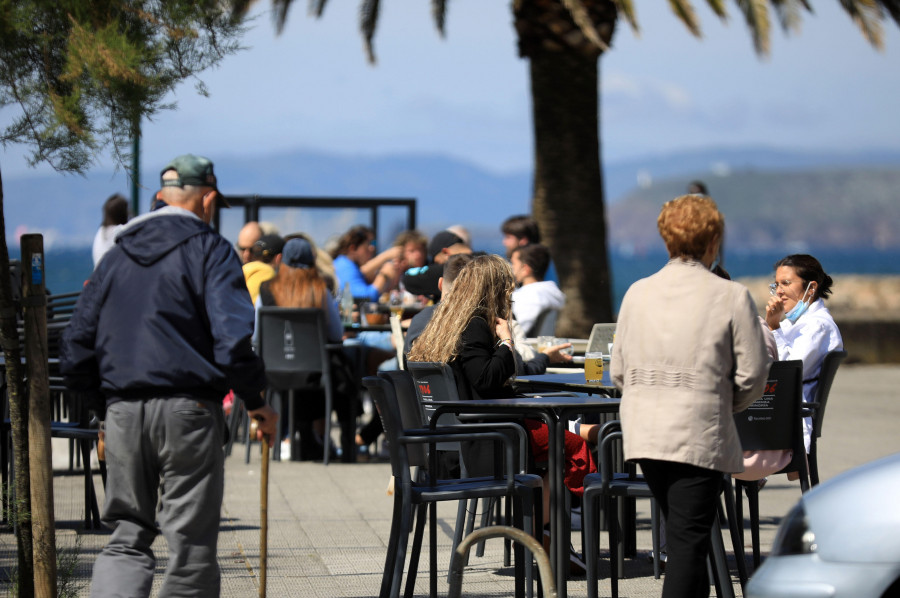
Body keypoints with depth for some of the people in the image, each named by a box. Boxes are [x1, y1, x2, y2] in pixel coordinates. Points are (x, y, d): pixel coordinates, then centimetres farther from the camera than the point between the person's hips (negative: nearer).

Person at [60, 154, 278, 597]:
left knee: (126, 537, 9)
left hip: (123, 411, 5)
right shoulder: (209, 250, -1)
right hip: (187, 409, -4)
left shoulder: (117, 256, 16)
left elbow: (76, 347, 14)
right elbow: (232, 339, -14)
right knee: (190, 541, 2)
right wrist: (256, 402, -4)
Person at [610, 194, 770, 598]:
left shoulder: (638, 293, 6)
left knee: (683, 532, 20)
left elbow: (618, 371, 9)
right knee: (690, 538, -4)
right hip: (699, 432, -5)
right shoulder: (732, 297, -6)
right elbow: (753, 373, -5)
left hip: (643, 431, 5)